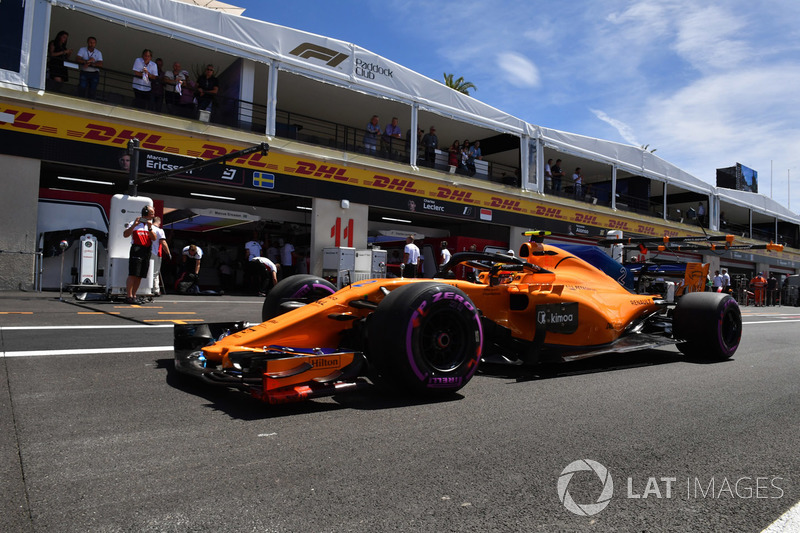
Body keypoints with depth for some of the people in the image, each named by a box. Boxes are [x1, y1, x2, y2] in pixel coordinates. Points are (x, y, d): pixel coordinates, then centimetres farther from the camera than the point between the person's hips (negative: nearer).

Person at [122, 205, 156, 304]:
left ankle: (134, 296, 12)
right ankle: (128, 296, -11)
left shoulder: (151, 225, 18)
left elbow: (154, 238, 4)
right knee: (133, 275, -11)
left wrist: (149, 228, -10)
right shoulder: (134, 224, 4)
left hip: (147, 252, 6)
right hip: (136, 250, -5)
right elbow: (125, 235, -5)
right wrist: (134, 225, -14)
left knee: (140, 276, 6)